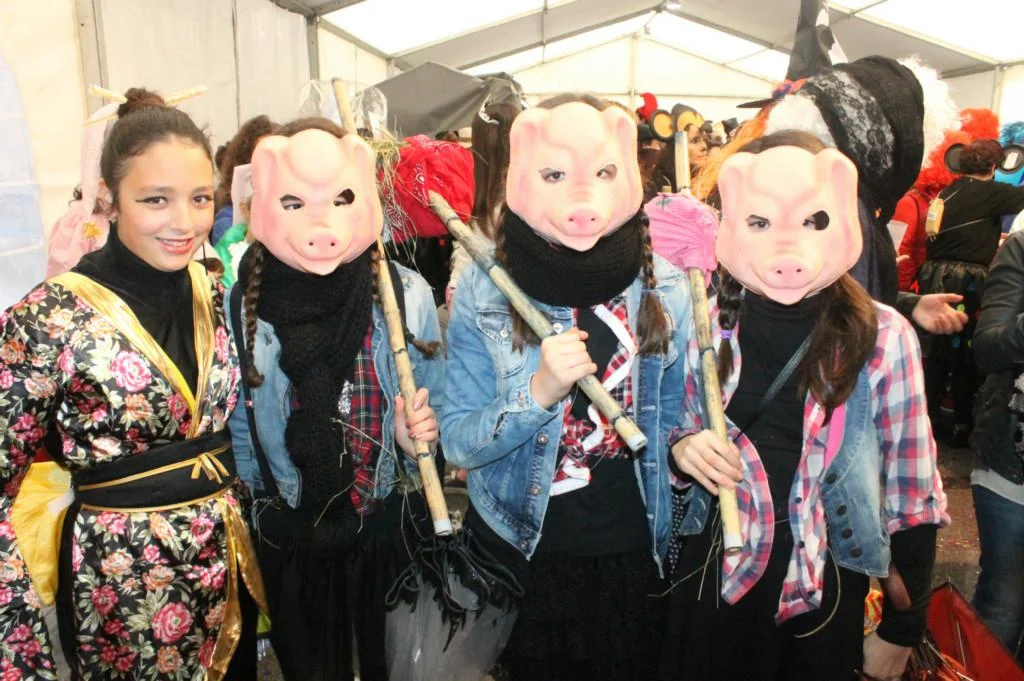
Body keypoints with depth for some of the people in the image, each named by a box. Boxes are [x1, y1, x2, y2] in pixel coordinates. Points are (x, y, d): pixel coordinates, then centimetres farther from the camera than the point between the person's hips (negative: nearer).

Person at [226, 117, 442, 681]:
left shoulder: (406, 294, -12)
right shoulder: (239, 305, -13)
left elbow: (432, 409, 1)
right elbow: (236, 434, -1)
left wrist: (417, 435, -18)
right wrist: (259, 521, 1)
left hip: (393, 528, 0)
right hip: (289, 538, 0)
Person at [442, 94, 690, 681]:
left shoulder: (665, 288, -10)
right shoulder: (484, 291, -14)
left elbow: (675, 415, 4)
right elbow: (457, 444, -14)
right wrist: (538, 393, -28)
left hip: (631, 551, 2)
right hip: (518, 551, -1)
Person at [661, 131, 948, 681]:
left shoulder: (882, 337, -14)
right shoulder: (708, 325, -7)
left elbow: (911, 496, -6)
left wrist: (903, 629, 0)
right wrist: (683, 450, -14)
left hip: (825, 590, -2)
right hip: (714, 577, 2)